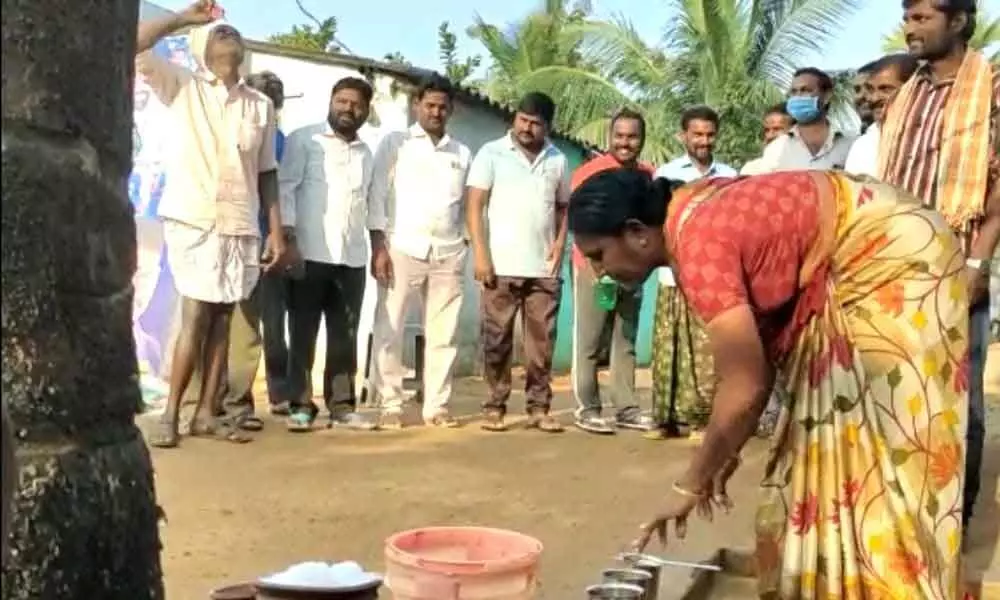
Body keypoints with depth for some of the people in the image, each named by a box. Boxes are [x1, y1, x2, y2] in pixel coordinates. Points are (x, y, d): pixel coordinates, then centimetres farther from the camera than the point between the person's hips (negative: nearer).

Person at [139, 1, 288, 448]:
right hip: (191, 222, -2)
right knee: (195, 318, -6)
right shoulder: (183, 88, 6)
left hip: (240, 228, 3)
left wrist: (276, 231, 5)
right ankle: (170, 414, 4)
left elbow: (267, 173, 11)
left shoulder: (260, 105, 11)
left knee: (221, 319, 5)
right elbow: (132, 45, -6)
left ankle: (207, 411, 12)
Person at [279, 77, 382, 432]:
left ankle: (342, 406, 12)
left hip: (353, 258, 5)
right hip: (311, 255, -5)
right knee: (303, 334, 1)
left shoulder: (365, 153, 18)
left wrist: (379, 245, 13)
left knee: (345, 336, 7)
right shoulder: (304, 140, 1)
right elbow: (286, 188, -5)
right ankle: (301, 406, 6)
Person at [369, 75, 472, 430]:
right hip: (403, 249, -3)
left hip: (448, 253, 3)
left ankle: (437, 405, 10)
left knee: (443, 333, 4)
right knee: (389, 330, -3)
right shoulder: (395, 143, 6)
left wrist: (467, 245, 5)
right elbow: (377, 197, 0)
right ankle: (390, 405, 4)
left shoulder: (462, 154, 16)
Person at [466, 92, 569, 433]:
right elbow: (474, 205, -3)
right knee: (497, 340, 2)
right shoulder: (492, 153, 2)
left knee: (542, 341, 4)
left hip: (544, 269, 3)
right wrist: (480, 254, -11)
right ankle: (495, 406, 10)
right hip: (501, 266, -3)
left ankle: (539, 408, 11)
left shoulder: (557, 160, 11)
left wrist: (560, 242, 2)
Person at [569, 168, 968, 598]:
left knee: (887, 457, -4)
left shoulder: (698, 245, -27)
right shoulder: (692, 216, 0)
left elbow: (746, 389, -27)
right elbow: (755, 353, 5)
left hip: (894, 264, -10)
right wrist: (726, 449, 8)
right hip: (852, 273, 10)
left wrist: (691, 483, -15)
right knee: (829, 448, 13)